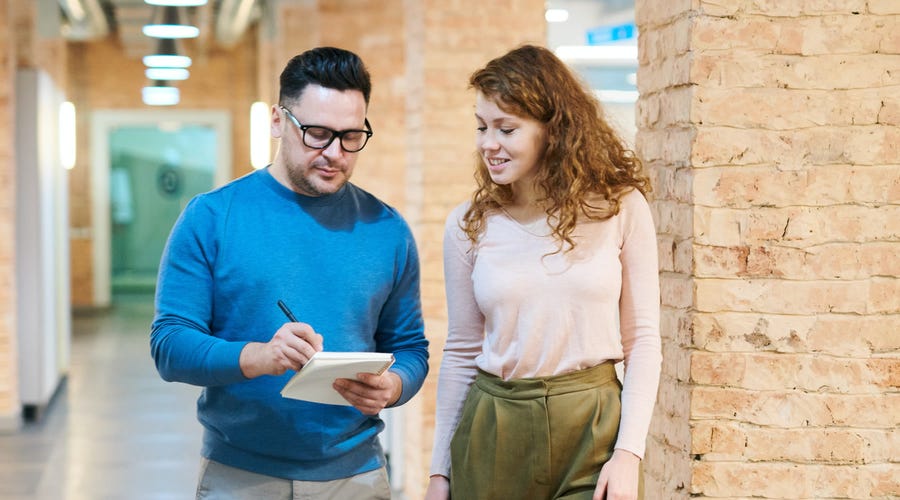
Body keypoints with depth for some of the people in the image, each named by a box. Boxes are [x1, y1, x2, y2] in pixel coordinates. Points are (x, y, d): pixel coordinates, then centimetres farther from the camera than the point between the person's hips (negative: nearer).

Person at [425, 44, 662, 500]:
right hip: (492, 435, 2)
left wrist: (629, 452, -9)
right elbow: (461, 353, 7)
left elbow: (642, 339, 0)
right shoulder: (468, 225, 1)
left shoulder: (620, 208, -3)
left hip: (591, 427, -1)